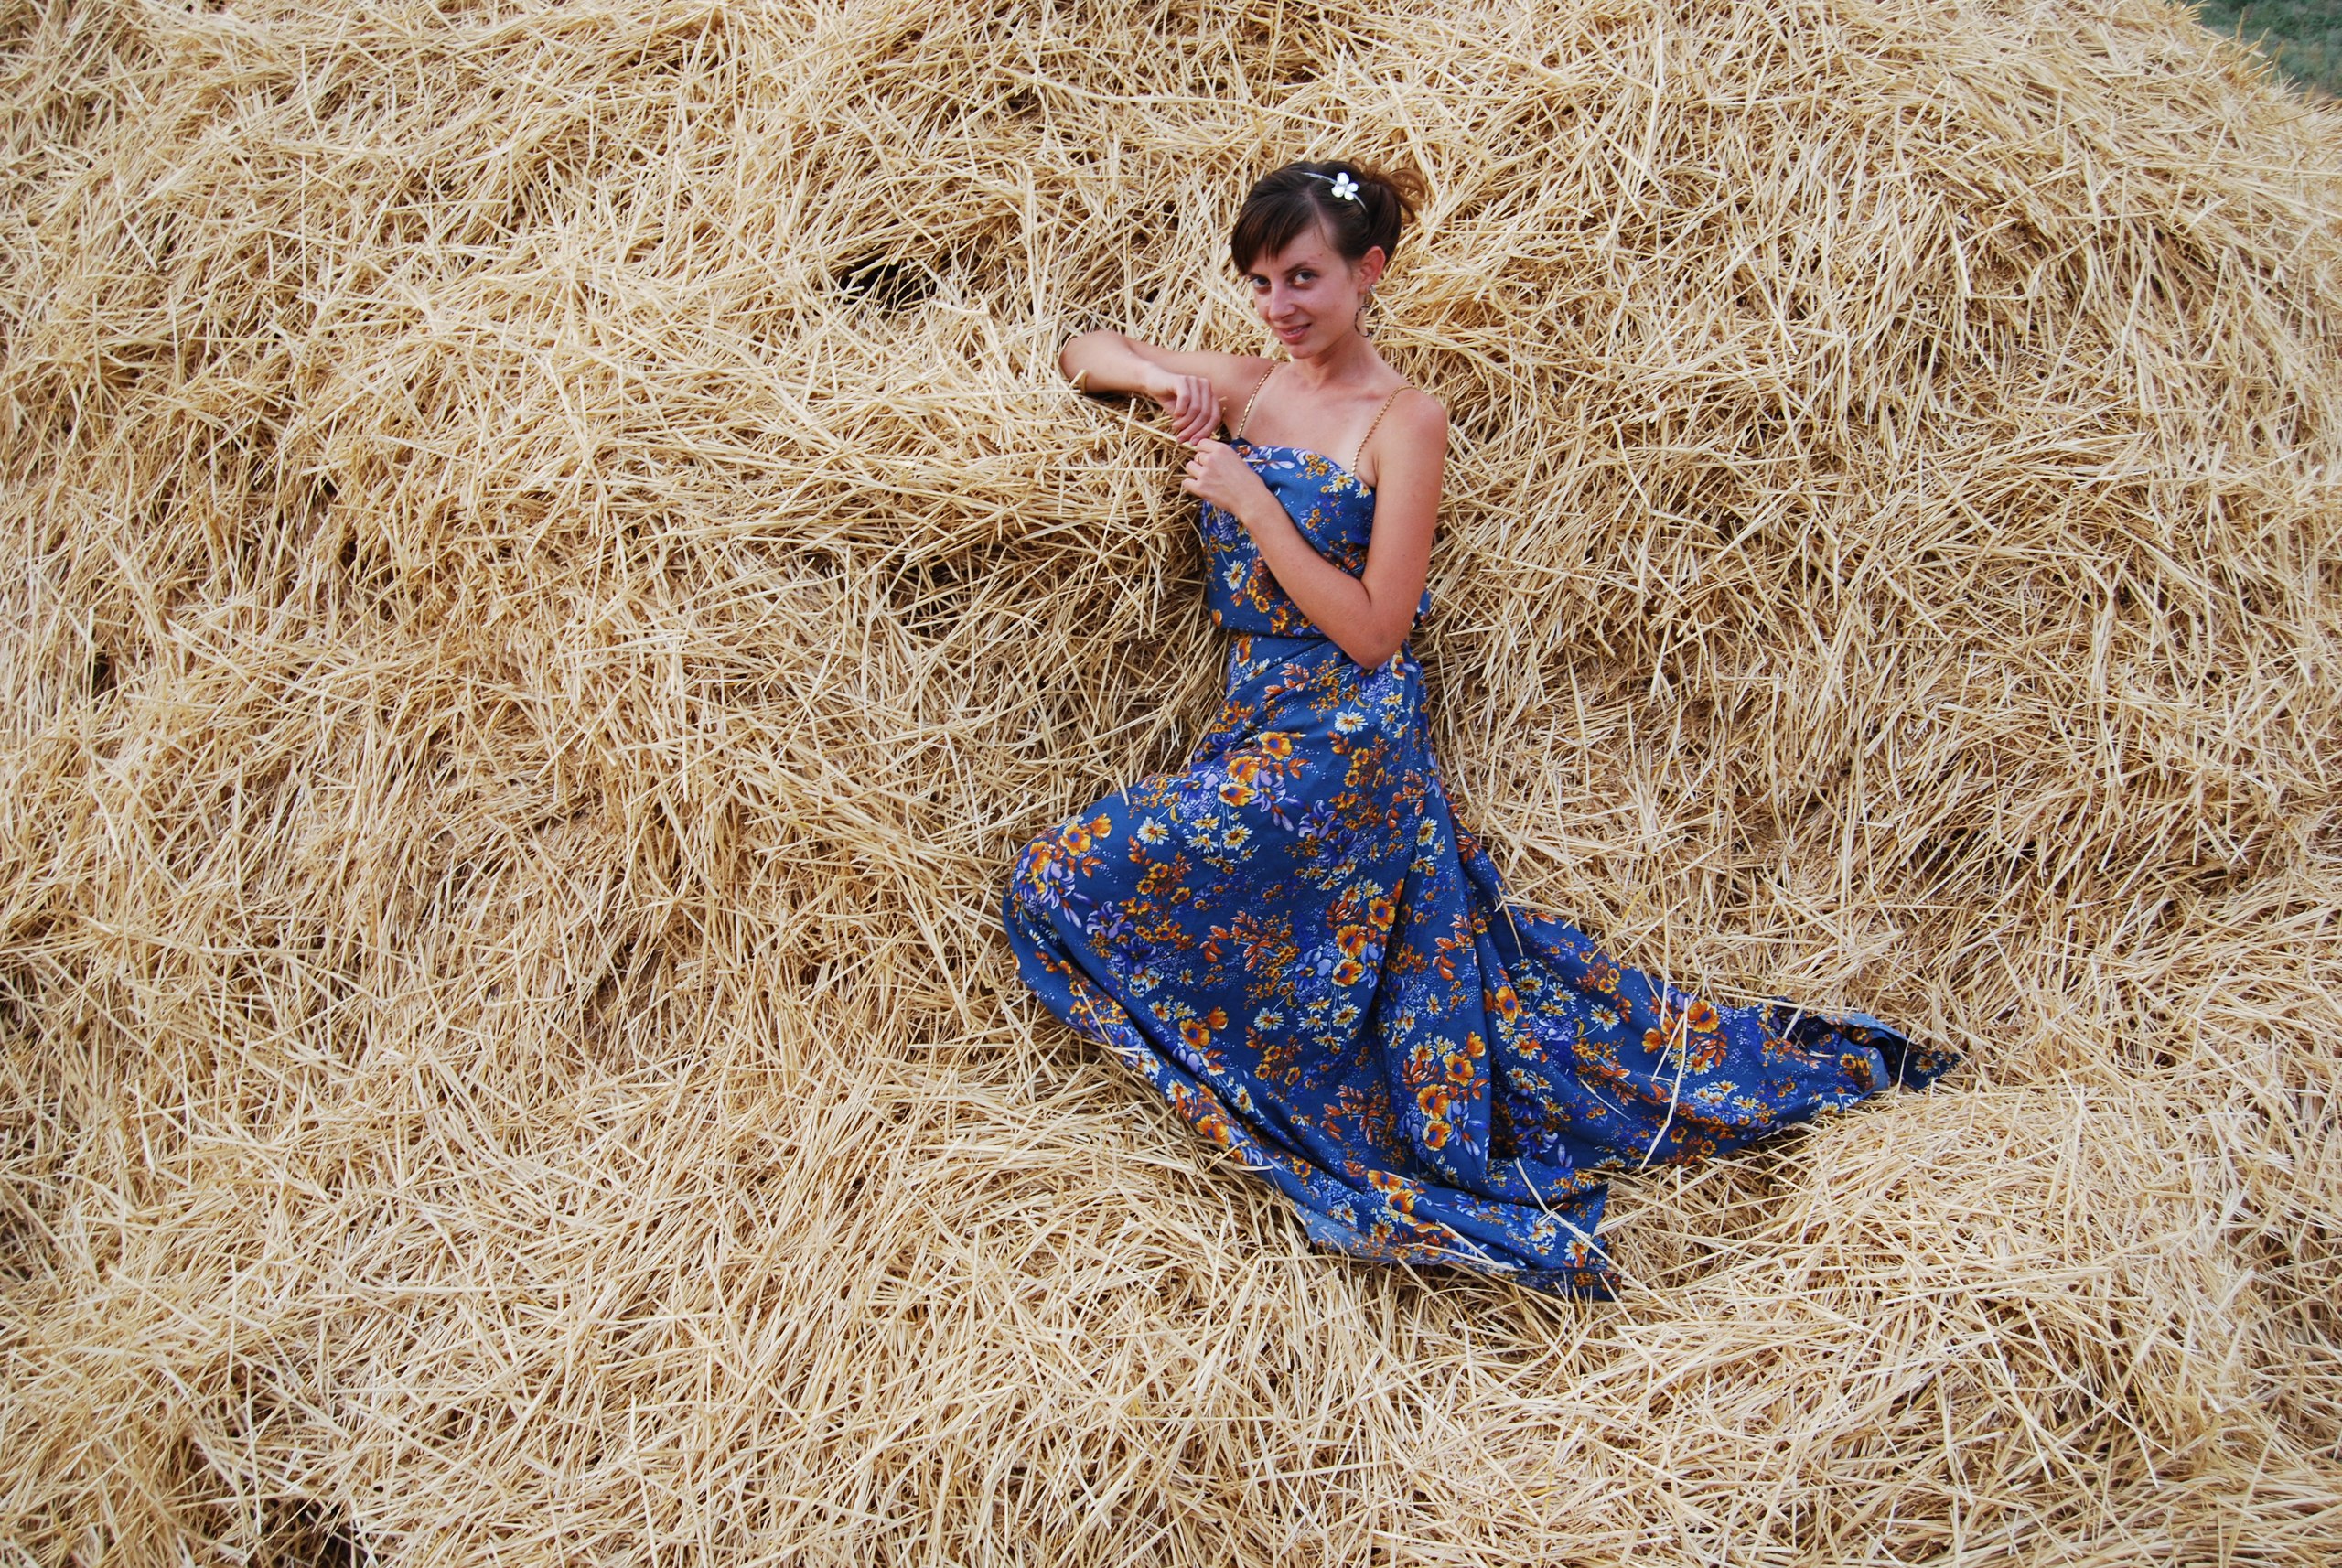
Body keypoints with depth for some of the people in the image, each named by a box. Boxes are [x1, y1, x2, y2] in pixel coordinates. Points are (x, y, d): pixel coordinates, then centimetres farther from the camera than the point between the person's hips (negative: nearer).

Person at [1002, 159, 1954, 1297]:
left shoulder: (1403, 421, -7)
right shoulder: (1246, 387, 11)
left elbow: (1371, 629, -14)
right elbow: (1084, 352, 22)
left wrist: (1249, 499, -15)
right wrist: (1159, 380, 0)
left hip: (1344, 742, -7)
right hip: (1258, 725, 7)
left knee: (1069, 890, -13)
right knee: (1440, 974, 8)